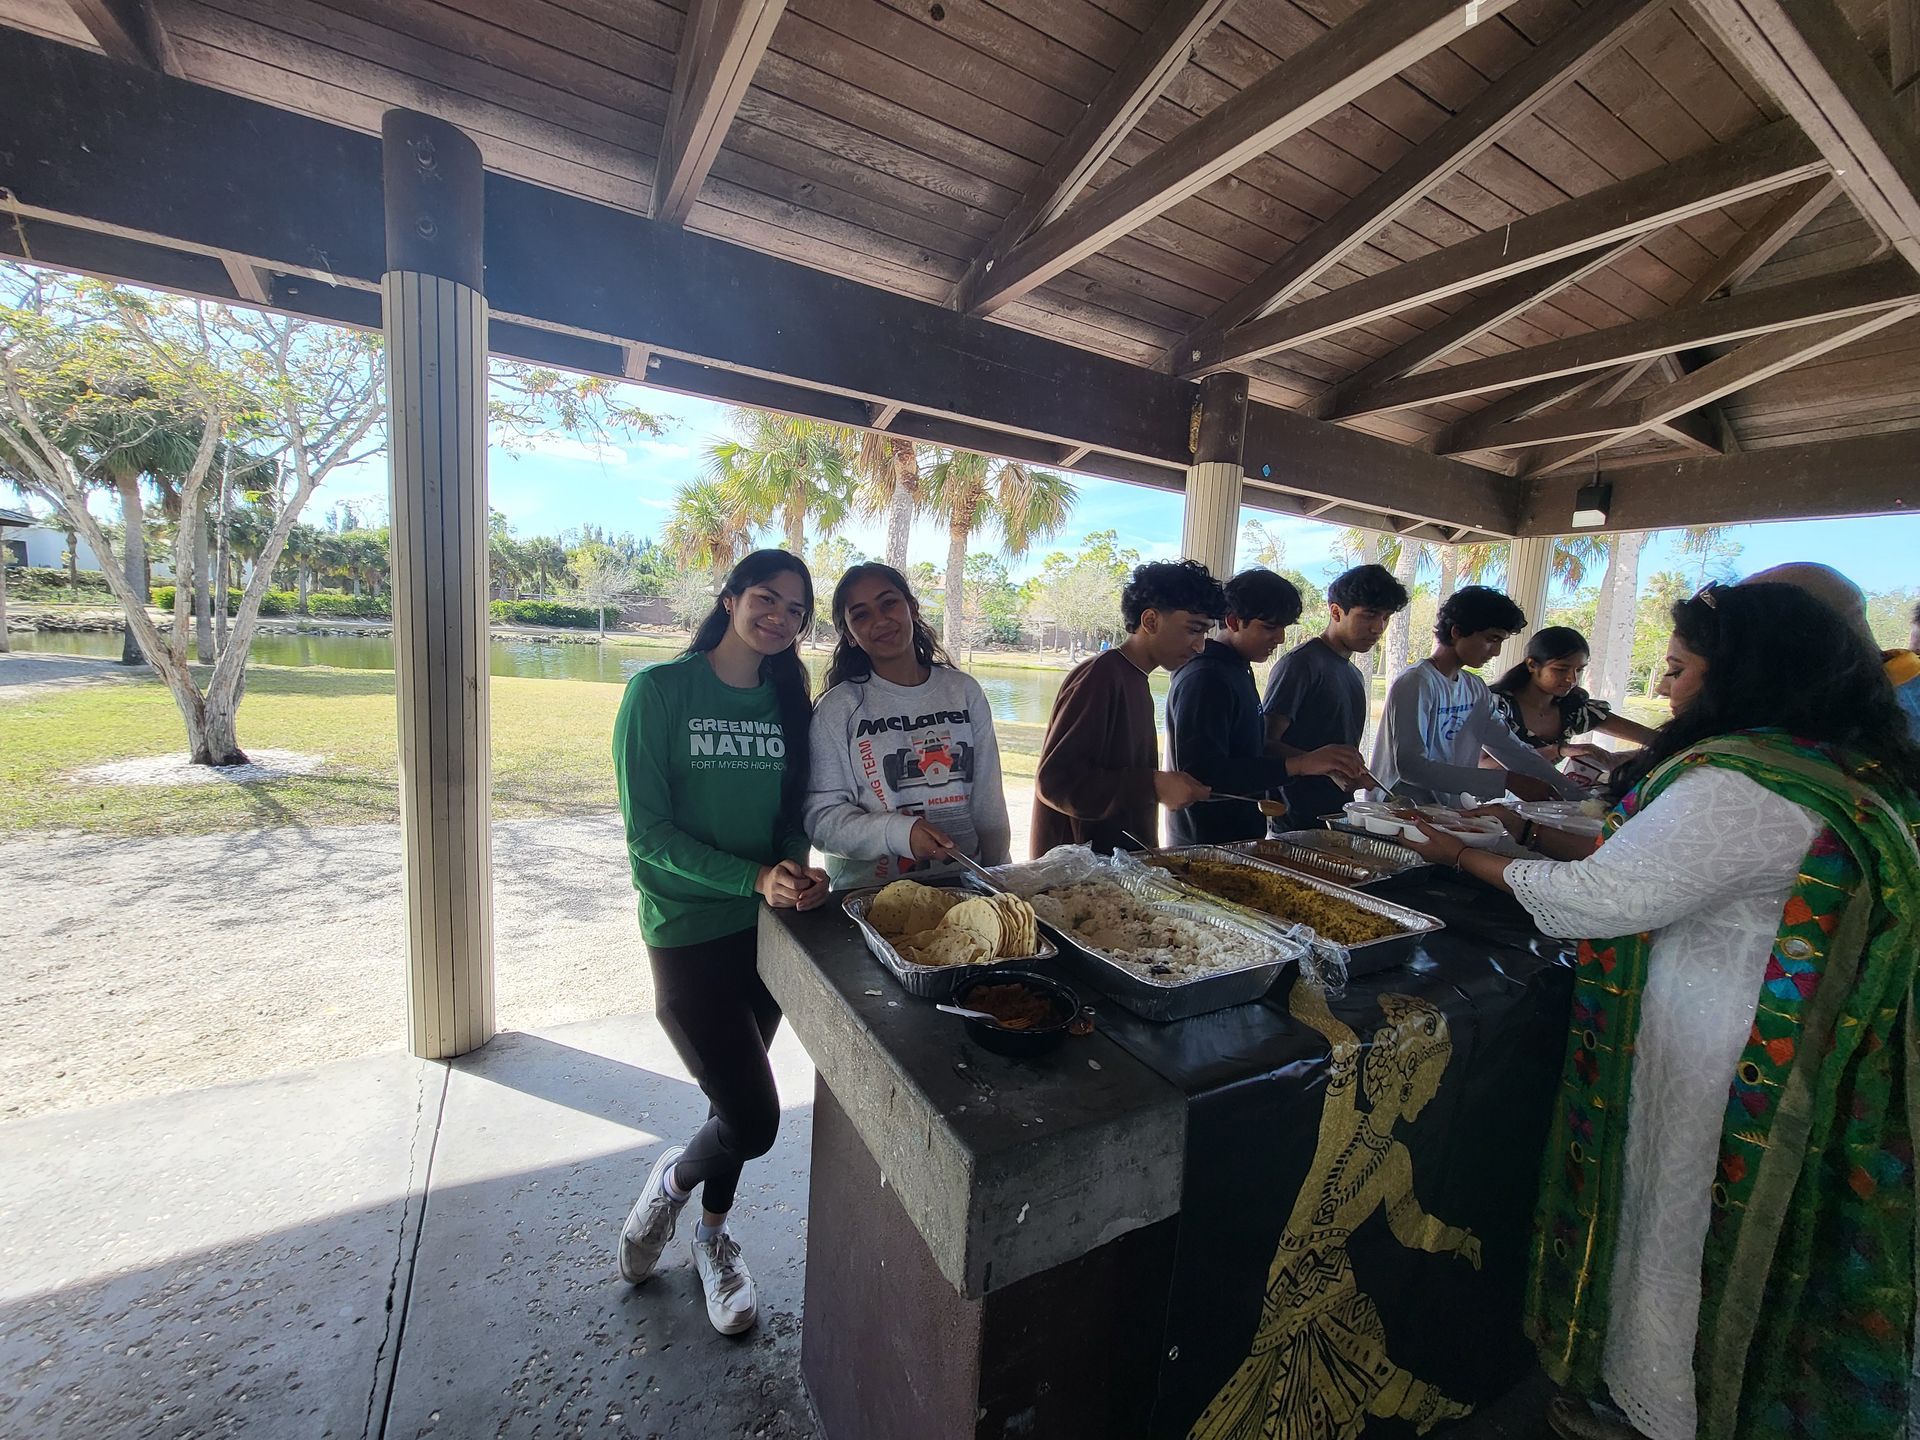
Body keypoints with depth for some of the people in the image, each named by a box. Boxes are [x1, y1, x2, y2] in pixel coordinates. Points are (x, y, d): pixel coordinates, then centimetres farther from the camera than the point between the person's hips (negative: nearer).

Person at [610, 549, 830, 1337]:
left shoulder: (789, 702, 4)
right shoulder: (660, 689, -11)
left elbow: (793, 815, 9)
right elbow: (647, 830, -14)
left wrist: (797, 869, -13)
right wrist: (753, 878, -24)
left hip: (765, 924, 5)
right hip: (688, 926, -5)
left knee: (735, 1096, 19)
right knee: (752, 1119, -3)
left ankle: (712, 1236, 47)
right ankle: (670, 1182, 32)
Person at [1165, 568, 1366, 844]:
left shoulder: (1239, 671, 12)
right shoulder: (1204, 679, -21)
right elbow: (1202, 773, -32)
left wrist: (1327, 765, 11)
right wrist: (1301, 764, -32)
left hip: (1241, 837, 10)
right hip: (1206, 845, -10)